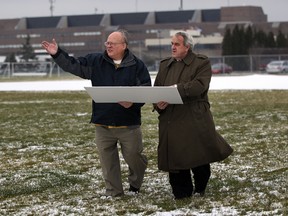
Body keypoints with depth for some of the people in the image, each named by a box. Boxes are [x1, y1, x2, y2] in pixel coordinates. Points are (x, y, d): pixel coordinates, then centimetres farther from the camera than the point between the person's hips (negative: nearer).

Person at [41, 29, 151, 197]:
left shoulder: (137, 65, -3)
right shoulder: (96, 62, 5)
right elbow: (73, 65, 4)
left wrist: (133, 102, -21)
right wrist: (57, 54, -9)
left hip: (129, 124, -2)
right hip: (103, 123, 3)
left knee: (133, 156, 7)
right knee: (108, 160, 7)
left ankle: (135, 184, 33)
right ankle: (113, 192, 20)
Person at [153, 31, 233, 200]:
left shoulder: (202, 63, 0)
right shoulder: (165, 64, 17)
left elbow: (200, 85, -16)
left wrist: (177, 88, -24)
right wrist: (158, 104, -8)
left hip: (195, 120, -4)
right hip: (171, 121, 4)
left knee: (199, 159, 3)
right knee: (175, 160, 3)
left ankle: (200, 190, 24)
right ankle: (181, 195, 13)